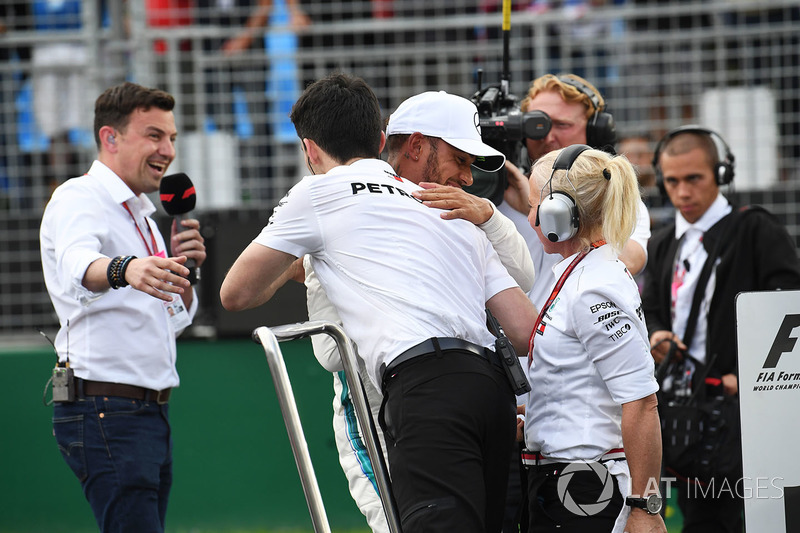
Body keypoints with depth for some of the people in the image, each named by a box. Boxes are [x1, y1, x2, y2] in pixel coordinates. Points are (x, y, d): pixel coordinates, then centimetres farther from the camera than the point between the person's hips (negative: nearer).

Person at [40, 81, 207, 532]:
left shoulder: (141, 214, 21)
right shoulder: (78, 199, -8)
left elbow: (175, 321, 25)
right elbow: (77, 266, -32)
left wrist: (181, 270, 5)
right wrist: (125, 270, -54)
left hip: (151, 412, 9)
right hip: (105, 412, -9)